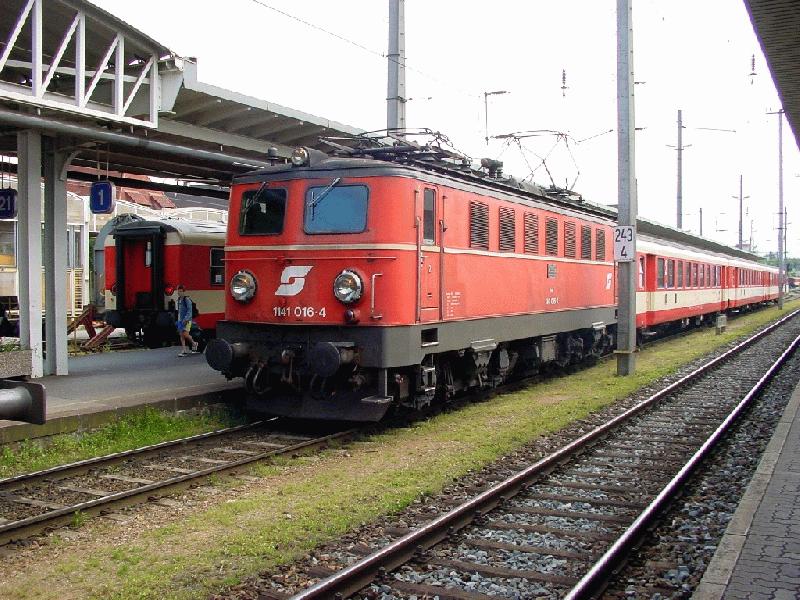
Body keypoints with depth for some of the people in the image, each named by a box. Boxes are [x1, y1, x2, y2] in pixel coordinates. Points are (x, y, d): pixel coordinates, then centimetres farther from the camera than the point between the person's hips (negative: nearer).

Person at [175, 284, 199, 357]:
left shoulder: (187, 299, -11)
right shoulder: (179, 299, 13)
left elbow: (189, 311, -16)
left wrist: (186, 319, -24)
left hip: (187, 320, -8)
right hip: (180, 320, 8)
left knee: (185, 334, -14)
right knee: (181, 335, 4)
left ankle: (194, 344, 12)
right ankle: (184, 351, 8)